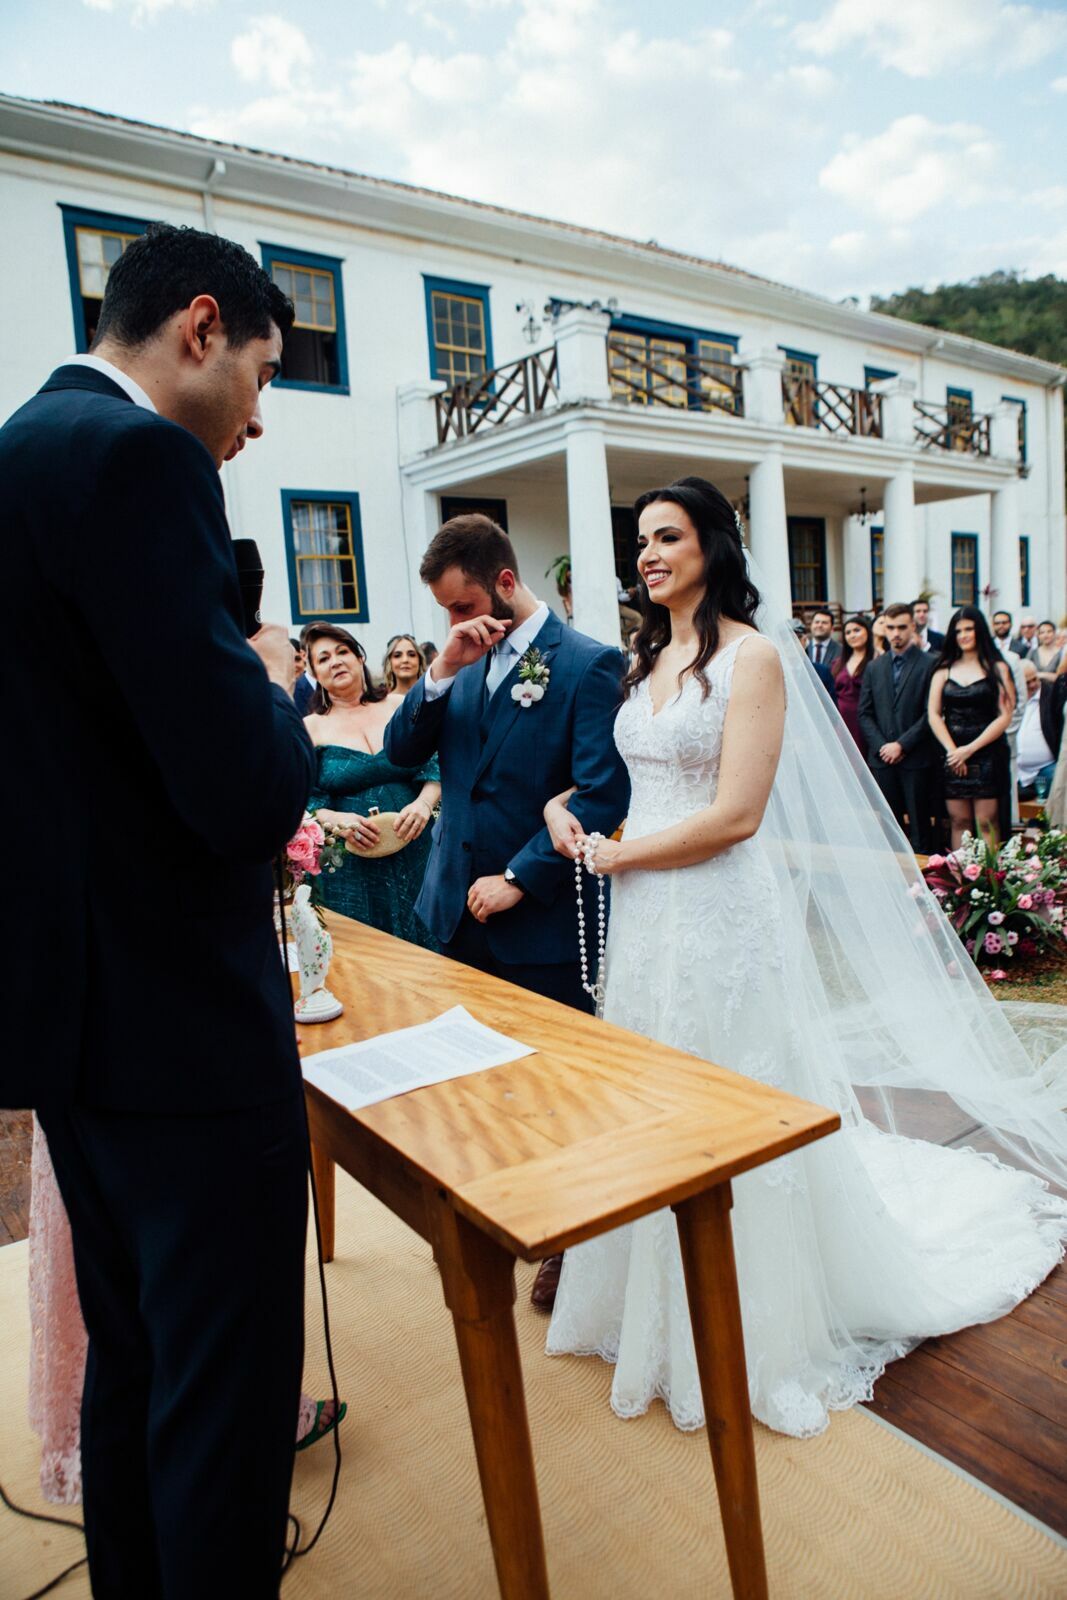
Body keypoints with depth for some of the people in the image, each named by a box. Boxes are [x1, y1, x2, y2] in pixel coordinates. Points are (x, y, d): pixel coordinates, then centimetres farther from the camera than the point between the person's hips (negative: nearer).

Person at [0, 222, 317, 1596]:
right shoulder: (136, 453, -17)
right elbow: (244, 793, -24)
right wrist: (274, 688, -5)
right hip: (180, 1018, -10)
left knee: (131, 1359, 26)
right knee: (229, 1390, 9)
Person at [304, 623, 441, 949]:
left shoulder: (403, 706, 2)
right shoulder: (310, 729, 1)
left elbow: (434, 766, 2)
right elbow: (306, 801, 0)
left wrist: (424, 803, -17)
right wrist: (336, 819, -19)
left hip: (416, 853, 1)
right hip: (352, 867, -1)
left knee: (426, 941, 8)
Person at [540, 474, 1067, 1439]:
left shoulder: (752, 656, -11)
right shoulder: (651, 660, 11)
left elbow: (735, 815, -18)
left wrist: (615, 854, -10)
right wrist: (566, 802, -1)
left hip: (723, 915, -7)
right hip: (646, 916, 7)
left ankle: (753, 1334, 29)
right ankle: (668, 1314, 37)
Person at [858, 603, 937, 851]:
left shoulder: (928, 665, -1)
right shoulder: (874, 668, 13)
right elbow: (864, 714, 10)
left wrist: (902, 744, -12)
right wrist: (881, 746, -4)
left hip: (915, 758, -3)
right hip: (882, 759, 4)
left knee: (919, 826, 1)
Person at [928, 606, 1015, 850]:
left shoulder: (997, 669, 4)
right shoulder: (944, 670, 11)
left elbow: (1004, 716, -3)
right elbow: (933, 714, 4)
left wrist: (970, 749, -10)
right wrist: (952, 750, -9)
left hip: (987, 754, -2)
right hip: (952, 756, 2)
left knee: (986, 822, -5)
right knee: (958, 822, 2)